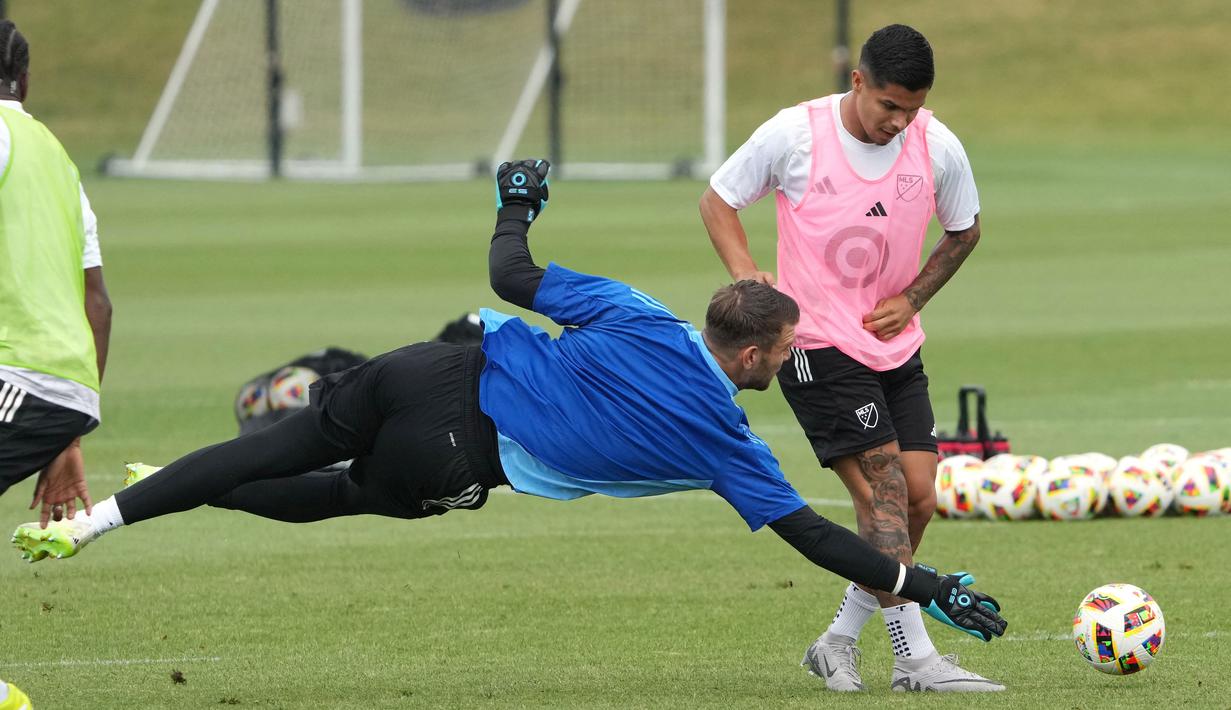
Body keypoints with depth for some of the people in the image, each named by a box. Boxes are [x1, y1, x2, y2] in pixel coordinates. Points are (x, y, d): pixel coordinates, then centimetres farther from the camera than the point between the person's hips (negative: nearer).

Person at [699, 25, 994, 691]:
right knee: (882, 487, -16)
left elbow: (963, 230, 14)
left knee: (917, 499, -2)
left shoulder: (938, 147, -4)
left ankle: (839, 641, 13)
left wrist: (911, 299, 1)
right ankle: (916, 658, -15)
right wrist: (745, 272, -16)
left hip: (896, 346, 5)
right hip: (817, 343, -5)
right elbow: (718, 200, 0)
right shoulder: (794, 134, -13)